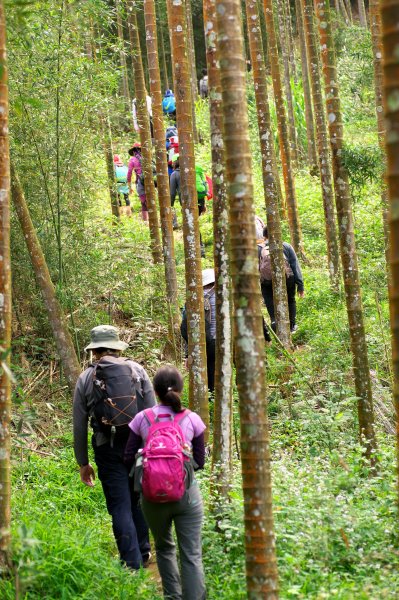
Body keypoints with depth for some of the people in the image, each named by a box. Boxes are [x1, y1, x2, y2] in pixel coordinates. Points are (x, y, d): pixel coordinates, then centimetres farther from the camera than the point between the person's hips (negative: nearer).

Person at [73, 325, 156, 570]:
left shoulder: (86, 378, 3)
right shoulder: (137, 370, 4)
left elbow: (79, 426, 4)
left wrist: (83, 463, 11)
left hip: (107, 449, -1)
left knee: (120, 507, 3)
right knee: (138, 500, 20)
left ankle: (132, 563, 3)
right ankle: (143, 550, 28)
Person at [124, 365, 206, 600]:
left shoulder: (142, 419, -3)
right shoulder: (192, 419, -3)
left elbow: (129, 458, 1)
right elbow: (199, 462, 2)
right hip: (187, 493, -1)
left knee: (164, 547, 22)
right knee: (191, 556, 2)